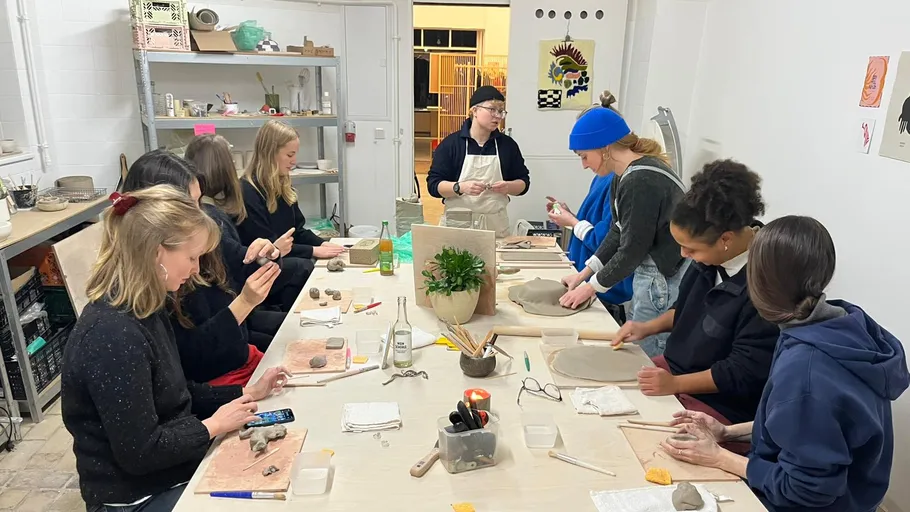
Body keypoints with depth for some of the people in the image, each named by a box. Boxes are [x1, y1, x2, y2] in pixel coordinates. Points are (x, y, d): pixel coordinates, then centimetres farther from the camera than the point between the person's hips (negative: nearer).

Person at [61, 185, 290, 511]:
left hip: (178, 470, 8)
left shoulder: (144, 311, 3)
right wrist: (213, 426, -14)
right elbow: (139, 452, -26)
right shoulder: (113, 335, -28)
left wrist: (246, 393, 5)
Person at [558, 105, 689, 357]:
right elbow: (618, 232, 13)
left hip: (663, 282, -9)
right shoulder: (629, 173, 6)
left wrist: (592, 286, -6)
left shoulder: (640, 181, -23)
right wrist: (584, 273, 12)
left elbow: (633, 249, -18)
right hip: (653, 275, 9)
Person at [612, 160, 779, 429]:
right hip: (676, 368, 8)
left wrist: (676, 384, -26)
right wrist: (648, 328, 3)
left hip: (720, 404, -8)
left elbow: (742, 373, -23)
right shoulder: (713, 255, -4)